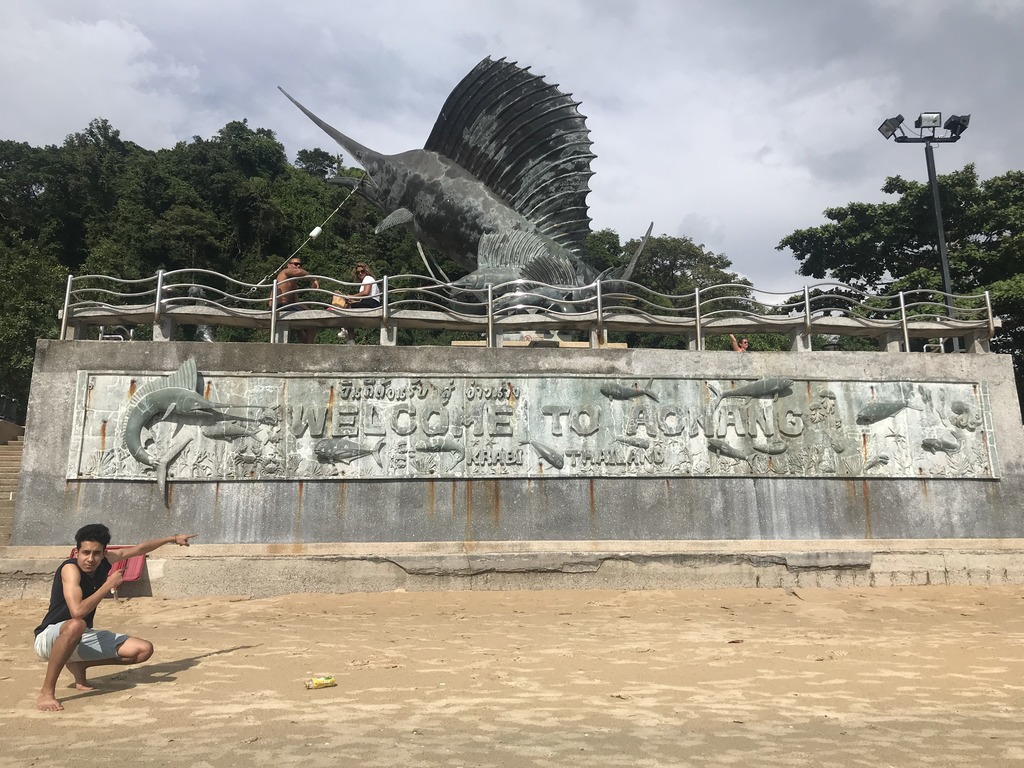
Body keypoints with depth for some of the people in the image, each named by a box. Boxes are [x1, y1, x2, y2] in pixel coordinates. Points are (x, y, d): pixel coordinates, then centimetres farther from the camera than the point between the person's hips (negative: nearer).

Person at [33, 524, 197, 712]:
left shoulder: (105, 559, -5)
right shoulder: (70, 568, -25)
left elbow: (139, 549, 13)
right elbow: (77, 612, -39)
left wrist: (173, 539, 23)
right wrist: (108, 585, -29)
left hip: (82, 640, 7)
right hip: (49, 639, -7)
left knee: (144, 649, -3)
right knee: (76, 626, -42)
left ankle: (77, 665, 11)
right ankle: (46, 692, -26)